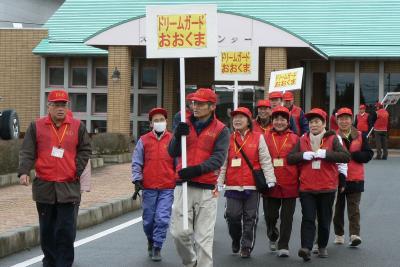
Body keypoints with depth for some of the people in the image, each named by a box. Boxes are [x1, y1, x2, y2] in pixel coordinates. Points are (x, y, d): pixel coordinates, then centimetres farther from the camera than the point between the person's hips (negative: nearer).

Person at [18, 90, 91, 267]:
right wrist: (23, 172, -16)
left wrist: (77, 170, -3)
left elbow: (85, 150, 9)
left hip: (69, 187, -1)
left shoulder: (77, 126, 4)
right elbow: (27, 152, -1)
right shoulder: (36, 126, 4)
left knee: (66, 232, -4)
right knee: (47, 230, 11)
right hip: (44, 186, 1)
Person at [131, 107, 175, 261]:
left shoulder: (173, 140, 4)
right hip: (148, 187, 1)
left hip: (167, 187, -1)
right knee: (148, 219, 9)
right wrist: (137, 180, -5)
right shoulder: (144, 140, 5)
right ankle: (151, 241, 35)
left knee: (162, 219, -8)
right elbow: (137, 163, 5)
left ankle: (157, 248, 3)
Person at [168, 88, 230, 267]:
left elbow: (218, 158, -10)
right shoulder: (185, 125, 11)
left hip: (206, 189, -3)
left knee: (204, 236, -1)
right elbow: (172, 153, 5)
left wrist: (197, 169, -25)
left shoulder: (221, 130, 1)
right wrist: (178, 136, -15)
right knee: (179, 232, 1)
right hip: (183, 186, 3)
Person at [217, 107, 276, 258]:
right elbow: (223, 162, 3)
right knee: (233, 216, -1)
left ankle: (246, 247, 13)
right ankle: (236, 240, 25)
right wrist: (219, 182, -2)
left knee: (250, 218, 3)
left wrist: (270, 180, -8)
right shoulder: (228, 139, 6)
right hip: (233, 186, 1)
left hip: (252, 186, -1)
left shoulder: (258, 138, 3)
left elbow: (265, 160, 0)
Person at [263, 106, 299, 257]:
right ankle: (273, 237, 37)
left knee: (287, 217, 3)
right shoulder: (265, 138, 2)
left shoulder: (294, 139, 2)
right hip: (270, 184, 1)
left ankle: (283, 246, 12)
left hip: (289, 186, -1)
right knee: (270, 216, 9)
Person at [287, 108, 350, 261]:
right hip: (306, 187, 1)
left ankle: (322, 247, 25)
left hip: (327, 187, 0)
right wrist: (304, 155, -15)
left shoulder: (332, 139, 0)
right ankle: (306, 248, -18)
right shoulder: (302, 140, 7)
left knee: (324, 219, 11)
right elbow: (290, 158, 2)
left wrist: (325, 153, -20)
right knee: (308, 218, -9)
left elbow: (346, 156, -12)